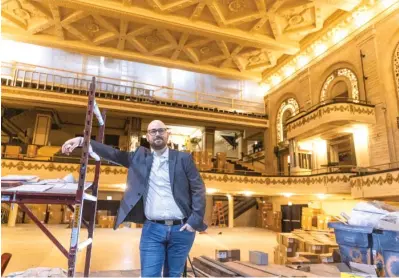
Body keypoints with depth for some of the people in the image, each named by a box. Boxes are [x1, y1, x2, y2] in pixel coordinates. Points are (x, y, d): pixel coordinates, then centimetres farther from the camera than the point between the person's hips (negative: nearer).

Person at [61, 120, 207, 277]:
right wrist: (82, 141, -7)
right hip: (152, 229, 1)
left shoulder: (183, 159, 2)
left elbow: (198, 189, 0)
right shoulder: (140, 157, 9)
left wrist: (195, 221, -9)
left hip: (181, 229, 0)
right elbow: (113, 154, 3)